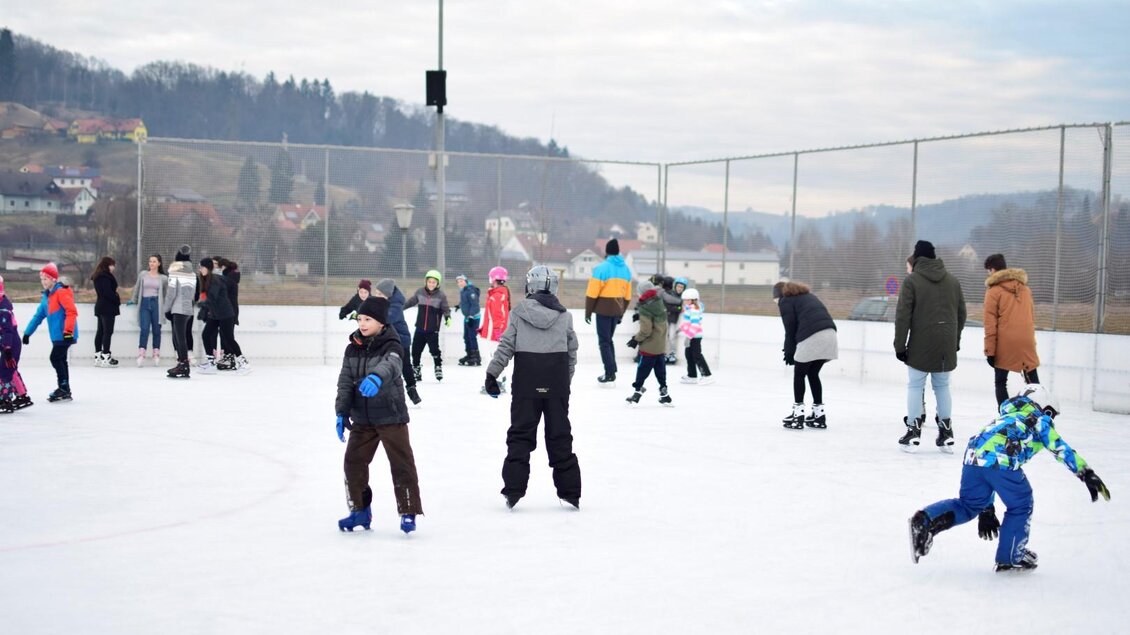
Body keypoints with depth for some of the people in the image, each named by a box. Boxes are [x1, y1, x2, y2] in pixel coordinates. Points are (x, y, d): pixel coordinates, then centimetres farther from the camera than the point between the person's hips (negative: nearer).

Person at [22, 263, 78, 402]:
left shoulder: (61, 292, -13)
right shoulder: (47, 296, 16)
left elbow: (72, 312, -21)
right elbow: (38, 316, 21)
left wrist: (68, 330, -27)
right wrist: (28, 332, 20)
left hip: (65, 335, -9)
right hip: (57, 336, 9)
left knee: (55, 358, -11)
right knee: (60, 360, 11)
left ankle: (64, 388, -5)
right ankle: (65, 391, 16)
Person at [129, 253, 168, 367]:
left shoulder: (163, 278, 6)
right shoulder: (143, 274, 7)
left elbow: (166, 293, 14)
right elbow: (137, 288, 17)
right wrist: (133, 300, 22)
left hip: (156, 303, 0)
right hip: (144, 303, 0)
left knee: (156, 330, 4)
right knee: (144, 329, -10)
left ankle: (156, 355, 11)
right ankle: (141, 355, -12)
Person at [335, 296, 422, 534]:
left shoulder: (391, 346, -13)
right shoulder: (353, 349, 4)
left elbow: (391, 365, -36)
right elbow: (345, 382, 4)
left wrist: (377, 376, -58)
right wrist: (342, 412, -6)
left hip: (391, 417, -5)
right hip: (362, 418, 5)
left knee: (401, 464, -3)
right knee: (353, 462, 6)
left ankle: (408, 513, 4)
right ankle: (360, 510, 20)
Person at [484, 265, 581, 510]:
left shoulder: (518, 312, -2)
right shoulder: (565, 315, 4)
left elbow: (506, 345, -3)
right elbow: (572, 351, 8)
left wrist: (492, 373, 4)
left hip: (526, 380, -1)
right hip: (557, 382, 1)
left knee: (520, 434, 5)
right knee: (559, 435, 8)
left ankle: (513, 489, -2)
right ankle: (570, 491, 10)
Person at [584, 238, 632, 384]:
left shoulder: (601, 268, -11)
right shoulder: (626, 270, 9)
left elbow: (592, 293, -12)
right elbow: (627, 296, 14)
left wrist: (588, 312, -3)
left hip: (603, 310, -6)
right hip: (617, 310, 6)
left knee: (604, 341, 1)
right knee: (608, 340, 19)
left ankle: (610, 374, -3)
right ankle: (611, 372, 17)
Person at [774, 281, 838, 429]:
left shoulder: (785, 301, 10)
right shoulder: (807, 295, 31)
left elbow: (790, 329, 1)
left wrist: (789, 352, 10)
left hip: (812, 338, -7)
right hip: (829, 333, 7)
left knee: (799, 374, 8)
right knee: (813, 374, 19)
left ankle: (798, 414, 5)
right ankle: (819, 414, 18)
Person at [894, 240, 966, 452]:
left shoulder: (912, 280, -5)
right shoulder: (953, 281, 11)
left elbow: (903, 316, -9)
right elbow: (961, 314, 14)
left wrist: (900, 345, -5)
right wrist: (955, 340, 23)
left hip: (921, 345, -4)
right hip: (946, 346, 4)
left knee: (915, 385, 6)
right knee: (942, 386, 13)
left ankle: (913, 431, 3)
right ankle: (946, 433, 12)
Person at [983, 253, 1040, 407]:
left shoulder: (994, 291, -5)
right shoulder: (1024, 288, 14)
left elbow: (990, 323, -8)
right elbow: (1032, 317, 19)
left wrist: (989, 349, -6)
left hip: (1004, 343, -4)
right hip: (1026, 341, 4)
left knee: (1000, 381, 8)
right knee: (1033, 381, 8)